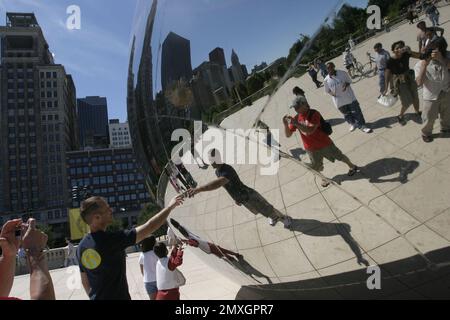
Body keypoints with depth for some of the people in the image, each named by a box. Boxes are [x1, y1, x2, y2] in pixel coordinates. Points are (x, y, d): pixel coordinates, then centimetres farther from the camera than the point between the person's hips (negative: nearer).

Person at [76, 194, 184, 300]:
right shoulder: (111, 240, -25)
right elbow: (149, 228, -21)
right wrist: (170, 207, -11)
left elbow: (85, 281, 9)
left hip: (96, 298, 7)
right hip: (118, 297, -7)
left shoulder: (81, 247, -3)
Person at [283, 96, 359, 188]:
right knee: (316, 167, 16)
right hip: (311, 148, 4)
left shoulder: (314, 114, -24)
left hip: (324, 144, -4)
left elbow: (310, 130, -37)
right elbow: (288, 135, -8)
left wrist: (296, 123, -43)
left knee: (339, 156, 17)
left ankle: (352, 166, 44)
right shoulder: (296, 118, -8)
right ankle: (323, 178, 45)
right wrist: (286, 124, -27)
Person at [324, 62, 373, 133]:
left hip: (349, 97, -1)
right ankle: (352, 124, 39)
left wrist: (346, 85, -19)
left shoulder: (342, 73, -9)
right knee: (346, 114, 16)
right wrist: (332, 93, -16)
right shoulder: (326, 80, -7)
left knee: (356, 111, 0)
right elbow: (327, 90, 4)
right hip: (339, 100, 1)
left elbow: (349, 81, 3)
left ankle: (362, 126, 10)